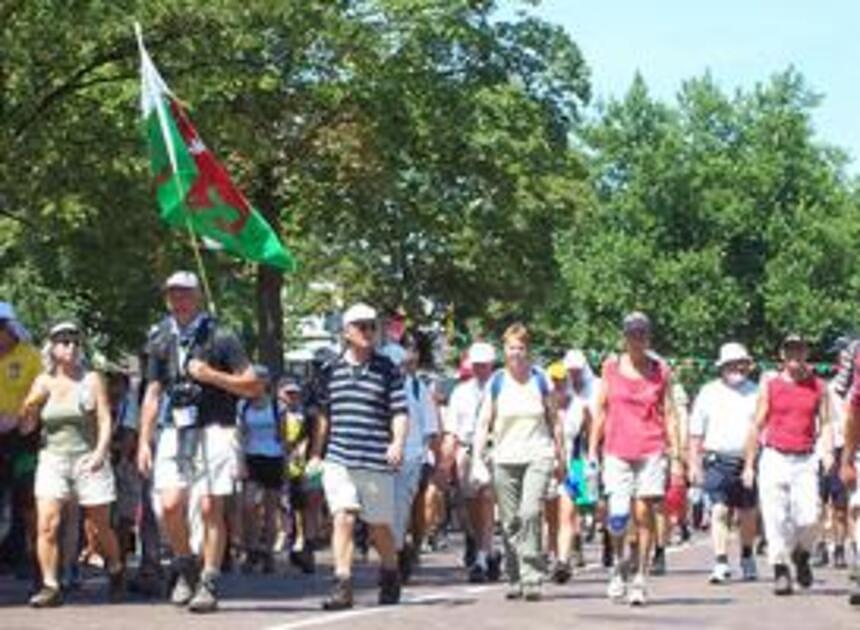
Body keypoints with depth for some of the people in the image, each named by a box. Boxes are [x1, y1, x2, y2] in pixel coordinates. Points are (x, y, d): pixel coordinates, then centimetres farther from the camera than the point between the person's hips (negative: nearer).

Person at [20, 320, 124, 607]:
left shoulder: (91, 380, 0)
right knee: (47, 524, -14)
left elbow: (105, 419, -4)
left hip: (88, 460, -2)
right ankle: (50, 586, -11)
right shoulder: (43, 382, 7)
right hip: (52, 458, 2)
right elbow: (27, 426, 8)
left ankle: (116, 569, 32)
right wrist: (30, 406, -12)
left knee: (99, 527, 6)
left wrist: (101, 451, -18)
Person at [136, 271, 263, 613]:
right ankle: (185, 566, 15)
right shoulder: (162, 341, 14)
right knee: (170, 505, -8)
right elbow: (152, 394, 19)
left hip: (213, 430, -4)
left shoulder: (220, 337, 0)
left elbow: (254, 386, -1)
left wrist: (211, 375, -12)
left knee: (210, 507, -6)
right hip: (175, 431, 4)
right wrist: (144, 441, 12)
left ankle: (209, 583, 1)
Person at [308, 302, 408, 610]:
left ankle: (391, 574, 33)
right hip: (338, 460, 1)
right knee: (343, 518, -11)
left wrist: (398, 442, -18)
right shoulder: (331, 370, 10)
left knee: (380, 525, 9)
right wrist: (315, 453, 18)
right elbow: (323, 415, 19)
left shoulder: (387, 369, 2)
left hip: (377, 462, -1)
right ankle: (342, 584, -13)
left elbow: (399, 412, -1)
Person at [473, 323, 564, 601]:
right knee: (509, 521, 4)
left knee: (531, 513, -18)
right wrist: (477, 459, -3)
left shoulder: (540, 380, 4)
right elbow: (484, 423, 5)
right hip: (505, 458, 2)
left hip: (538, 456, -2)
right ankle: (514, 579, 16)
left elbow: (553, 419, 11)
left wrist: (559, 456, 11)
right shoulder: (496, 382, 4)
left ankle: (532, 578, -17)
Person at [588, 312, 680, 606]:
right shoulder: (611, 367, 8)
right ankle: (619, 564, 17)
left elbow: (668, 412, 8)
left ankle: (640, 579, 3)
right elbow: (601, 410, 11)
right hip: (617, 450, 0)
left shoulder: (660, 370, 6)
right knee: (618, 515, -10)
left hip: (651, 450, 0)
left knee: (644, 514, -5)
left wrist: (675, 450, -1)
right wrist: (592, 450, 7)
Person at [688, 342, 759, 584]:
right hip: (718, 461, -1)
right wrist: (694, 464, 4)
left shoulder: (755, 392, 6)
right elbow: (696, 433, 9)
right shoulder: (708, 393, 6)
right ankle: (721, 563, -11)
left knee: (748, 513, 11)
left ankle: (747, 558, 30)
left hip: (748, 461, 1)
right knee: (719, 511, -10)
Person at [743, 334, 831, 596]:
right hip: (774, 458, 0)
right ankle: (780, 570, 4)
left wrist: (828, 451, -10)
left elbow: (825, 422, 9)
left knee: (809, 518, -9)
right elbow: (758, 425, 10)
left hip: (805, 461, 0)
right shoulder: (770, 384, 7)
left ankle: (801, 555, 20)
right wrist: (749, 464, 8)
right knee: (775, 518, -5)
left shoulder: (818, 386, 9)